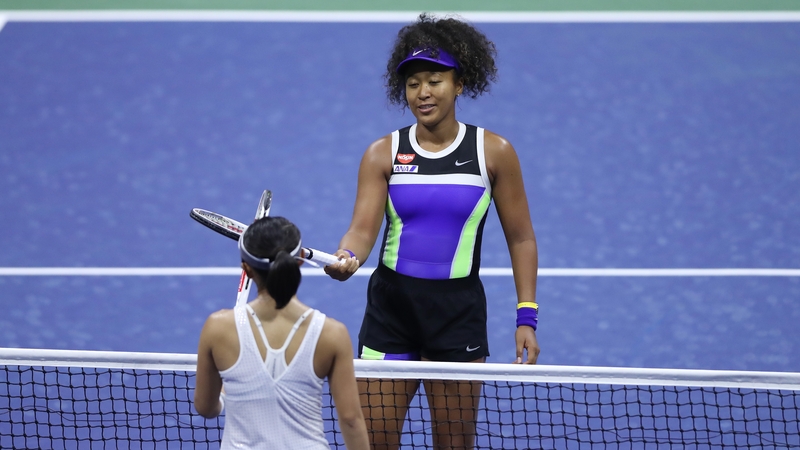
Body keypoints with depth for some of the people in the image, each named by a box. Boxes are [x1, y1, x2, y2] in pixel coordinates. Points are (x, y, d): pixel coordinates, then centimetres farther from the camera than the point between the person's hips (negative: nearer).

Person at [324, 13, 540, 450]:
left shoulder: (494, 152, -2)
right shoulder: (383, 154, 1)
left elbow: (520, 238, 3)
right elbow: (362, 228, -8)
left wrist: (527, 316, -3)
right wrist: (347, 258, -31)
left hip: (459, 312, -1)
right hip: (391, 307, 1)